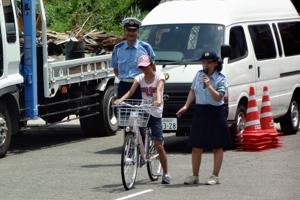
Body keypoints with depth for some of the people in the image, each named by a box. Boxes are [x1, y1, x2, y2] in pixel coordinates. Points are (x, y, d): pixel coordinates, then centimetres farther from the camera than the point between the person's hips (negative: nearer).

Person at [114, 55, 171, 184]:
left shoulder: (159, 76, -3)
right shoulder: (140, 78, 7)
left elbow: (158, 90, -23)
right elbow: (131, 91, -8)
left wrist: (158, 100, -44)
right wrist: (120, 100, -28)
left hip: (155, 114, -4)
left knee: (158, 145, -6)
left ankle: (165, 174, 4)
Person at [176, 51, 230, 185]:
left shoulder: (221, 79, -6)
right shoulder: (199, 75, 9)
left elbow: (218, 97, -16)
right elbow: (193, 91, 18)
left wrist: (209, 85, -23)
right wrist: (186, 106, 9)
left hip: (216, 113, -5)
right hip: (200, 112, 5)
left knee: (217, 147, 2)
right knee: (196, 146, 5)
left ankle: (215, 176, 9)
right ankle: (195, 176, 13)